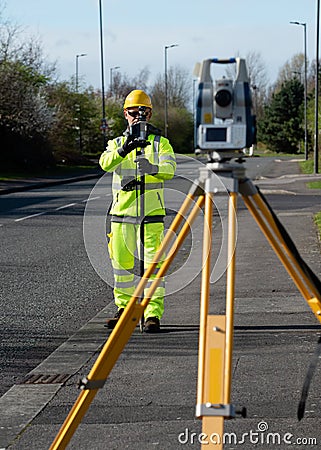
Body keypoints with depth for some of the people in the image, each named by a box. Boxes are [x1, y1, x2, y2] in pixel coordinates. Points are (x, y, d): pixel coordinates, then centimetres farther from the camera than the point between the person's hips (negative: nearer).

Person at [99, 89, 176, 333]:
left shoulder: (160, 142, 5)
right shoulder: (117, 143, 11)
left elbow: (169, 168, -13)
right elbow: (106, 163, -11)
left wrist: (150, 168, -33)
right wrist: (123, 150, -30)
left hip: (151, 214, -3)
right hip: (121, 213, 3)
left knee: (152, 263, -8)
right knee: (122, 263, 9)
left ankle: (154, 314, -7)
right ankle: (125, 309, 24)